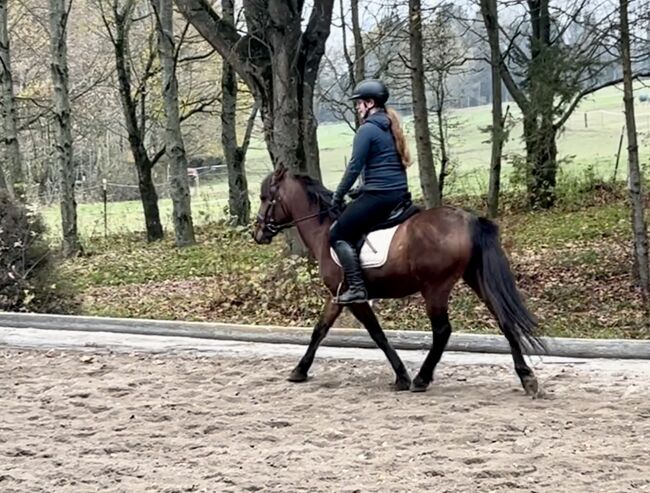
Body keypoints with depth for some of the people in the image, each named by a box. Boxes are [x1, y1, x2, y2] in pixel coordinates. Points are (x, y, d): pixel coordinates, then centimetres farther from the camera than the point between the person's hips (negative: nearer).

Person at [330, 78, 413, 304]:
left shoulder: (367, 129, -10)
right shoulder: (391, 127, 17)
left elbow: (354, 167, -12)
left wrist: (337, 197, -2)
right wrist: (361, 190, 22)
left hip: (379, 195, -9)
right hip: (400, 194, 9)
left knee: (338, 234, -2)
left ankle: (357, 288, -14)